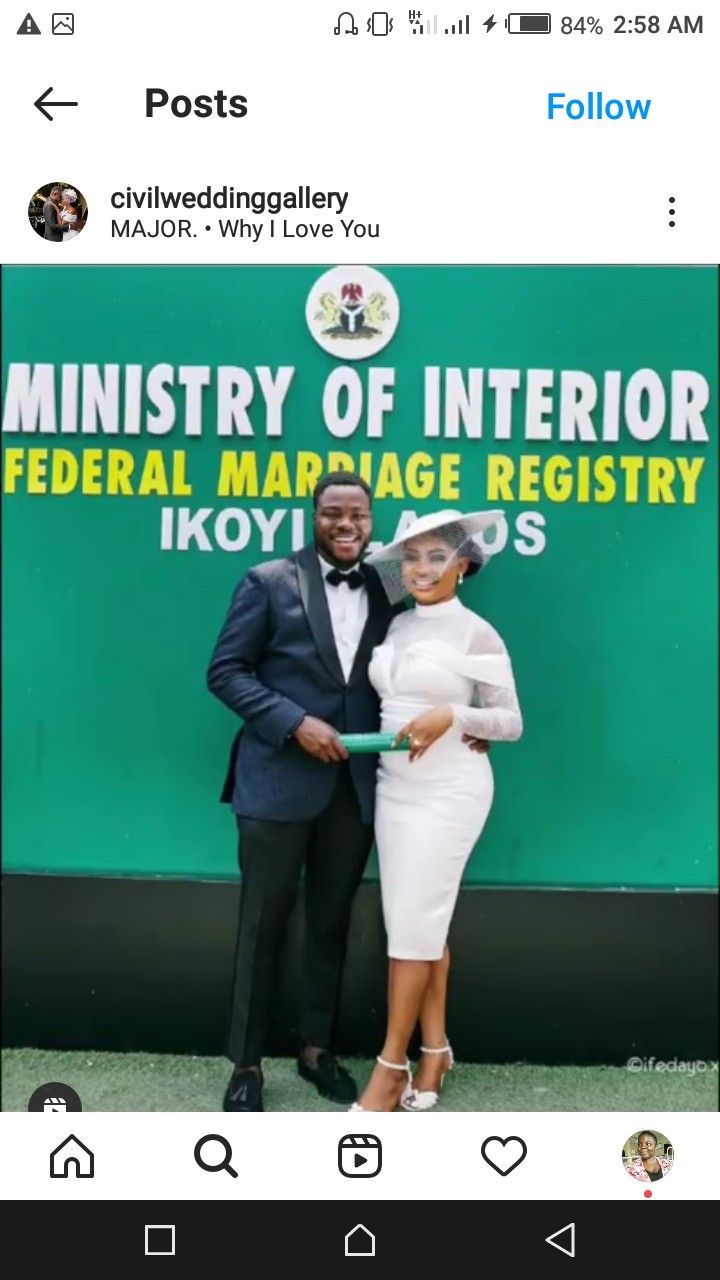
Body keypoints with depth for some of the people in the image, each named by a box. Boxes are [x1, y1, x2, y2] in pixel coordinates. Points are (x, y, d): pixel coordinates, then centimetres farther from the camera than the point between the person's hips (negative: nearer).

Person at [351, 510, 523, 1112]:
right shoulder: (397, 627, 9)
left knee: (413, 926, -2)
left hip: (448, 791, -6)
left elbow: (511, 723, -6)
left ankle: (391, 1068, 9)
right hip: (394, 786, 6)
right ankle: (434, 1050, 24)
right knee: (424, 923, 11)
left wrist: (452, 715, -21)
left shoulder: (477, 633, -8)